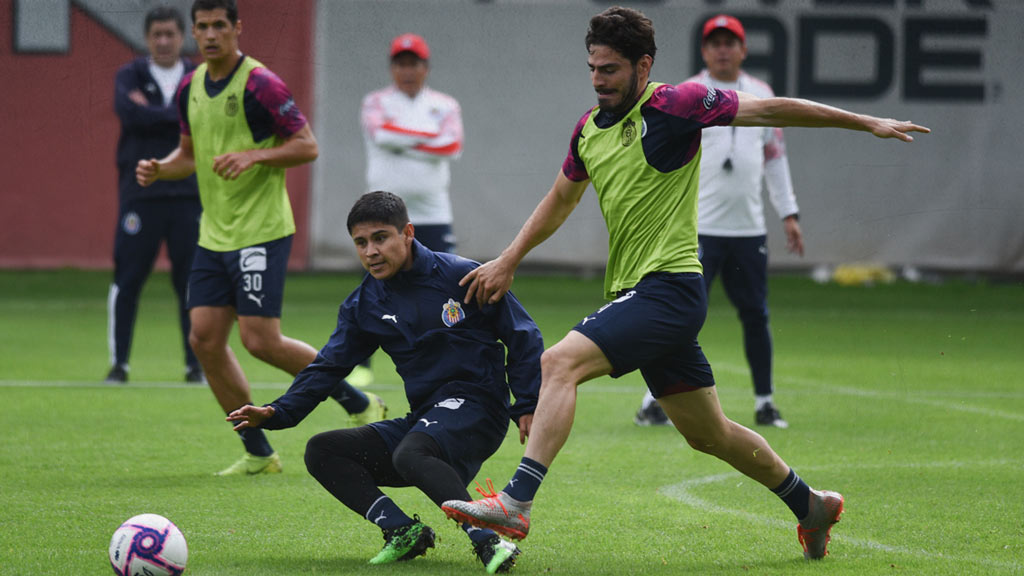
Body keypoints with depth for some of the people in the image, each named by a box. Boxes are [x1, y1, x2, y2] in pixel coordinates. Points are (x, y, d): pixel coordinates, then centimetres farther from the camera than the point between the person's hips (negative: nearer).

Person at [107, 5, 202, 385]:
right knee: (127, 279, -3)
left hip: (189, 194, 1)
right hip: (140, 193, -1)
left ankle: (196, 364, 10)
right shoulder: (130, 77, 5)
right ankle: (118, 363, 5)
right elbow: (131, 113, -15)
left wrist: (154, 114, -11)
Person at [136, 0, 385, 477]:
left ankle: (360, 404, 7)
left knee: (260, 340, -12)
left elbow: (307, 145, -11)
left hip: (261, 230, -7)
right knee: (205, 339, -1)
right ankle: (258, 453, 10)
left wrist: (254, 156, -24)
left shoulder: (260, 84, -13)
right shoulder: (190, 88, 10)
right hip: (213, 235, 7)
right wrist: (159, 169, 2)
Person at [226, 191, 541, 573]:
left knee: (409, 455, -37)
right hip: (423, 419, 7)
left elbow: (523, 338, 0)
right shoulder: (364, 305, 9)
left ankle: (487, 541, -38)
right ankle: (403, 530, -18)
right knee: (321, 452, -5)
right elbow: (328, 367, 8)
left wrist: (527, 409, -7)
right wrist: (277, 412, -8)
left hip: (475, 406, -7)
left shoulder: (462, 276, -5)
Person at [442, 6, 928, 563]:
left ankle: (516, 503, -30)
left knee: (558, 363, -23)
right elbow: (560, 199, 27)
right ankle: (809, 505, 33)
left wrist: (865, 122, -2)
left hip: (668, 287, -8)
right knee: (708, 433, 16)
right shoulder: (589, 128, 12)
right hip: (632, 292, 8)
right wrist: (508, 261, 20)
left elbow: (771, 109, -5)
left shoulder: (675, 105, -10)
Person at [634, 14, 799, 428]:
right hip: (699, 228, -5)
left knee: (756, 315, 7)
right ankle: (654, 403, -4)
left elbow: (774, 156, 19)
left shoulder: (762, 95, 13)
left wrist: (789, 213, 14)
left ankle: (764, 404, 17)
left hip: (749, 230, 5)